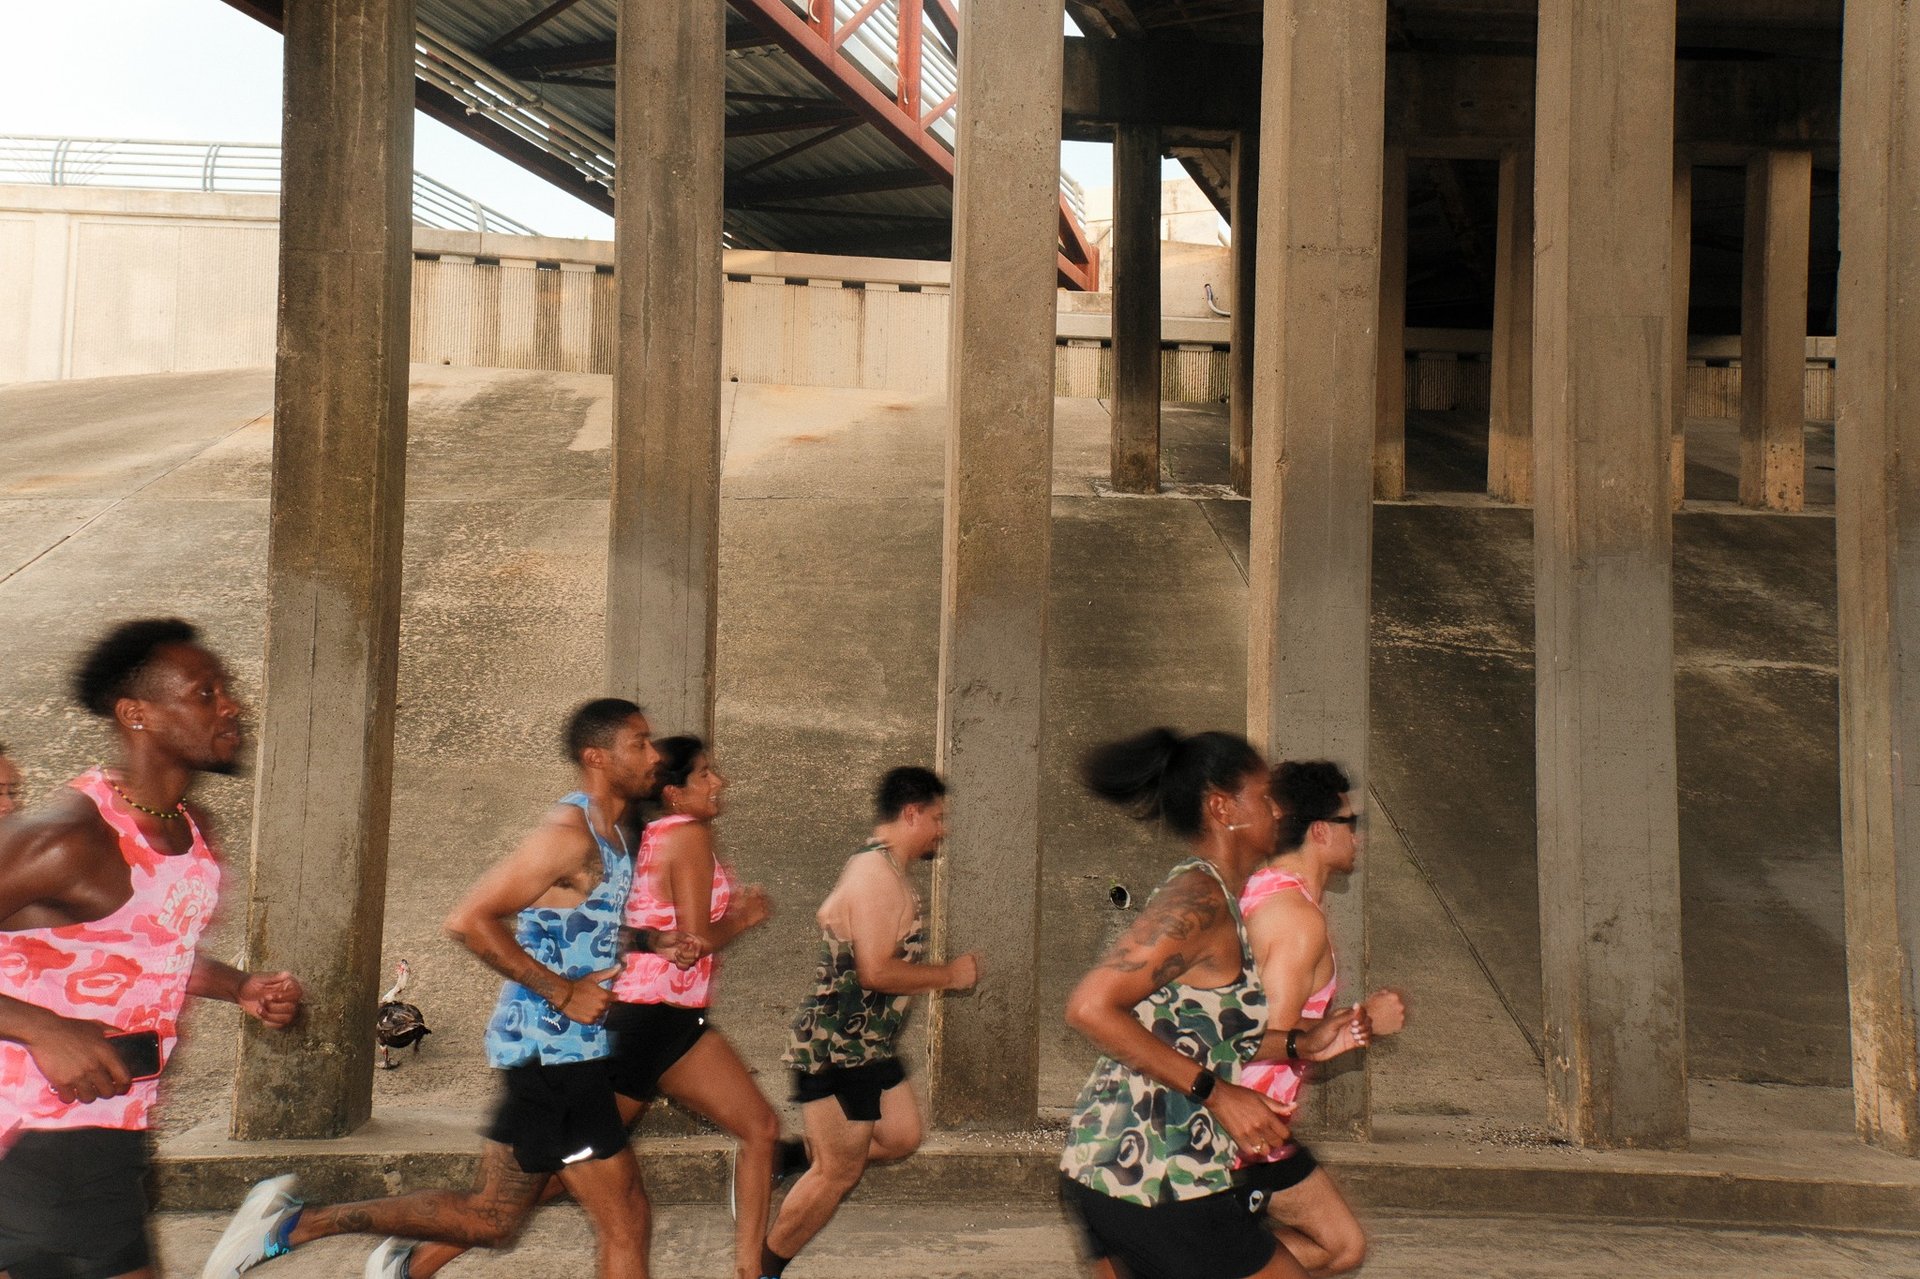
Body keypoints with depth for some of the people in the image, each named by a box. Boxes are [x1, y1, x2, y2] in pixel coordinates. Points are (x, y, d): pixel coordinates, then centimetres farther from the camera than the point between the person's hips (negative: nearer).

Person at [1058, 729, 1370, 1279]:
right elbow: (1089, 1007, -24)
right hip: (1156, 1179, -10)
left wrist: (1301, 1045, 15)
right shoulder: (1200, 896, -15)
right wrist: (1215, 1092, -22)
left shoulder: (1205, 894, 14)